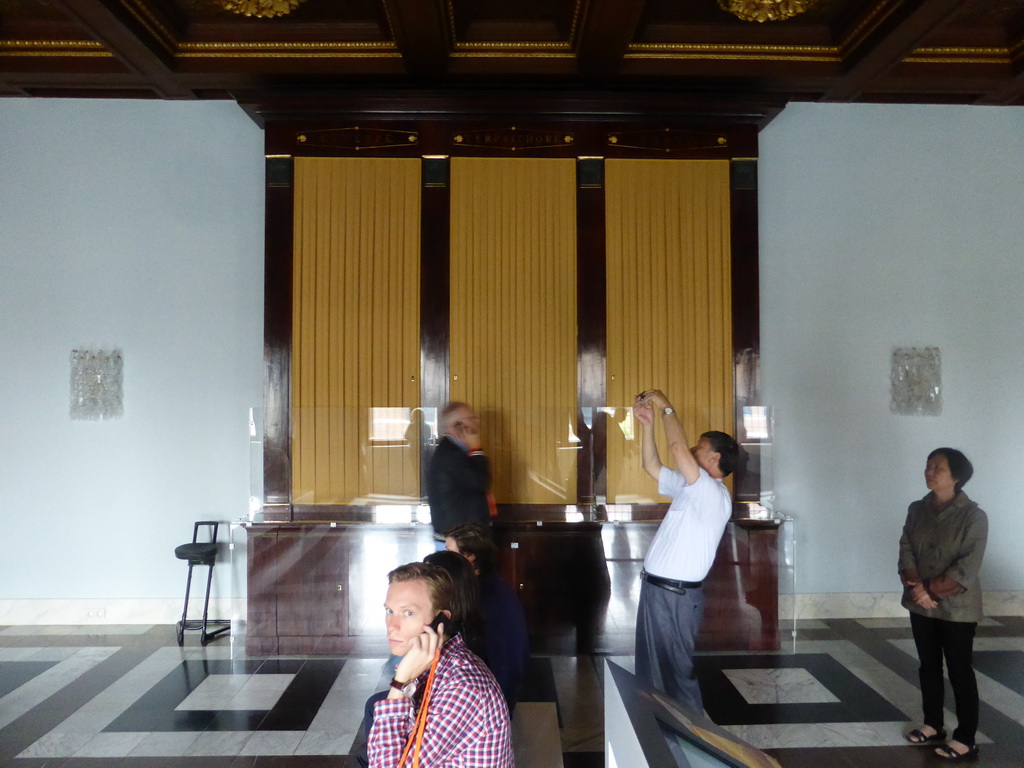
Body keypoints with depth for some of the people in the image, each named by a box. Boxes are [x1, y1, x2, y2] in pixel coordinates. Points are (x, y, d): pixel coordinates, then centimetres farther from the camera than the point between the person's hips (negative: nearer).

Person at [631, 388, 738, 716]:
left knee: (675, 670, 2)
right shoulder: (689, 487, 10)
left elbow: (678, 447, -28)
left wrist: (666, 407, -16)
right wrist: (648, 424, 6)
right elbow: (652, 465, 17)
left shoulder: (713, 493, -17)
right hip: (656, 589, 9)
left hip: (675, 595, -9)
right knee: (649, 668, 19)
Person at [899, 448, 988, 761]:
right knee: (928, 666, 16)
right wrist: (917, 587, -17)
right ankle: (933, 724, 31)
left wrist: (930, 589, -19)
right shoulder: (917, 510, 2)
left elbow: (967, 569, -19)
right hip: (921, 605, 5)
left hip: (957, 608, -5)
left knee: (960, 671, 5)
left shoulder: (974, 516, -15)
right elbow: (906, 551, -2)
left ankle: (966, 739, 18)